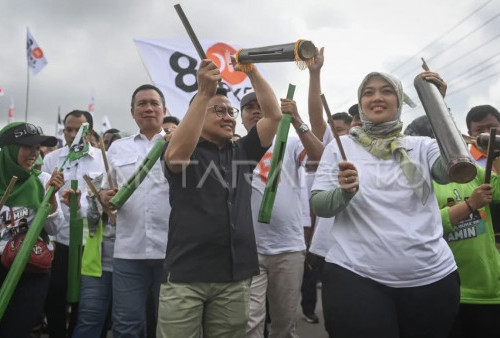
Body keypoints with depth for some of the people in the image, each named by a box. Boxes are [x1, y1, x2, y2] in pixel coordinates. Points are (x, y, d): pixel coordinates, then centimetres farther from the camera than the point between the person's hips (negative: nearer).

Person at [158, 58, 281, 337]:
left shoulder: (243, 151, 13)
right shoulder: (187, 151, 1)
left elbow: (274, 115, 6)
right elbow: (175, 154, -23)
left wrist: (252, 71, -1)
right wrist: (204, 92, -24)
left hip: (235, 275, 4)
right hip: (186, 273, -3)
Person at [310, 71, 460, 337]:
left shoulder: (421, 146, 7)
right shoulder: (339, 147, 5)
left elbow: (451, 171, -12)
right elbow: (318, 206, -1)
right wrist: (345, 192, -22)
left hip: (432, 277, 2)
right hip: (355, 277, -2)